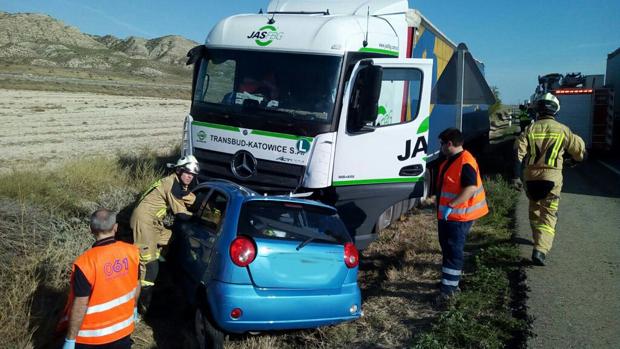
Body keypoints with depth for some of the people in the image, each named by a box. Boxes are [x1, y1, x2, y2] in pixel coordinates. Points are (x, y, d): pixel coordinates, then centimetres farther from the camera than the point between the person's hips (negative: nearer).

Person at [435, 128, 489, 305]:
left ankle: (448, 289, 1)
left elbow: (470, 189, -28)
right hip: (446, 215, 10)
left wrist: (451, 206, -29)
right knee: (447, 249, 18)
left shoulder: (465, 163, -21)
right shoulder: (450, 160, 11)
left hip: (459, 216, -10)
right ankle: (451, 282, 31)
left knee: (453, 252, -4)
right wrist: (441, 207, 21)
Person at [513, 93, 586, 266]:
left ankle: (538, 239, 41)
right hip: (551, 176, -2)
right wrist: (580, 155, 35)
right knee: (548, 215, 0)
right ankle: (540, 250, -15)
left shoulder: (530, 129, 2)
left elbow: (519, 152, -8)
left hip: (531, 176, 2)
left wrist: (516, 176, -8)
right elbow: (580, 150, 11)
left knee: (535, 209, 23)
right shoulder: (562, 130, 0)